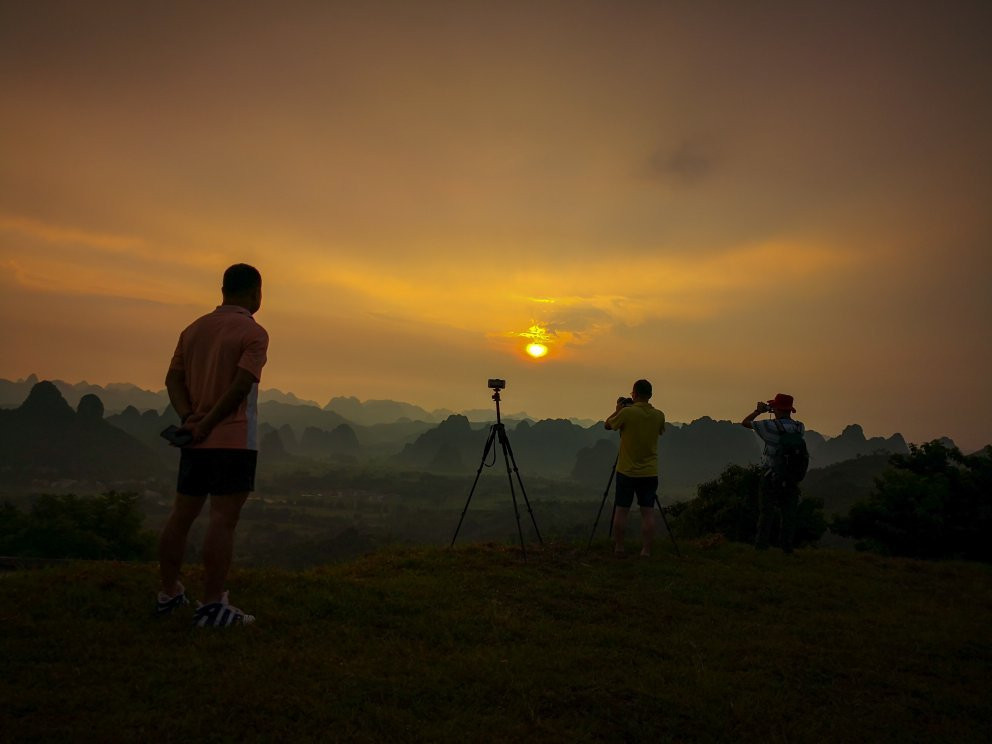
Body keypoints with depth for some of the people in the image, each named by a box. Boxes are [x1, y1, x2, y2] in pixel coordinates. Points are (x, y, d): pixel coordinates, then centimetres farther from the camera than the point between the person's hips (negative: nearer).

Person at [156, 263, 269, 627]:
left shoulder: (194, 328, 14)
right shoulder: (254, 333, -8)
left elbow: (173, 379, 8)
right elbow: (241, 386, -19)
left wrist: (189, 417, -4)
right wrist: (207, 424, -14)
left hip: (195, 440, 7)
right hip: (234, 440, -7)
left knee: (181, 515, 14)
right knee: (223, 519, -5)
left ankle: (169, 593, 25)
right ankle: (212, 605, -3)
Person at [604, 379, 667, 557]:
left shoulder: (627, 412, -13)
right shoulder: (658, 415, -1)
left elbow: (608, 425, 2)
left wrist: (618, 409, 17)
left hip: (626, 471, -3)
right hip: (650, 473, 3)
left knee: (621, 510, 7)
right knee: (648, 512, 4)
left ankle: (618, 548, 13)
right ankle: (646, 551, 3)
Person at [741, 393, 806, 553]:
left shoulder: (771, 426, -15)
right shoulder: (800, 428, -2)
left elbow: (745, 423, -6)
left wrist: (758, 411, 6)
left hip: (771, 476, -3)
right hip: (792, 477, 3)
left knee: (767, 512, 5)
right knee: (789, 513, 11)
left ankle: (761, 545, 8)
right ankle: (787, 546, 15)